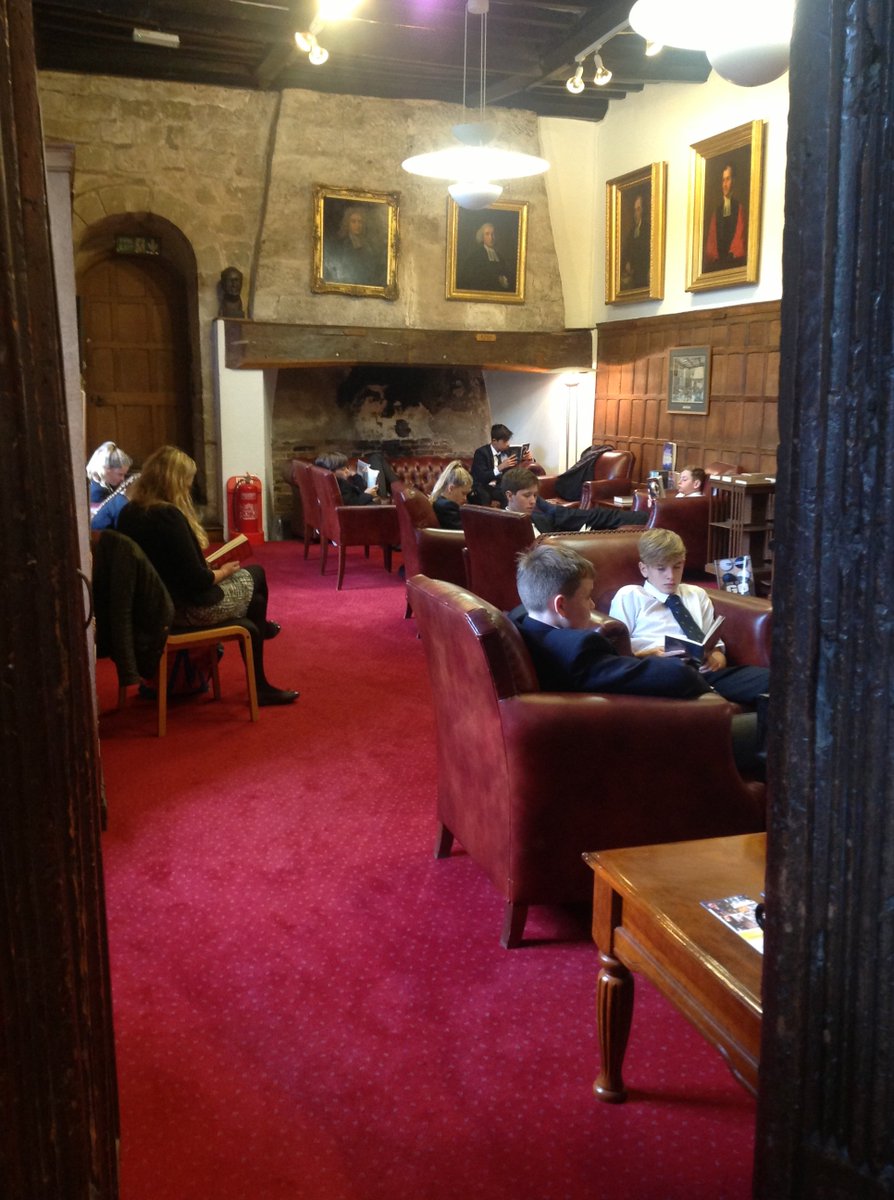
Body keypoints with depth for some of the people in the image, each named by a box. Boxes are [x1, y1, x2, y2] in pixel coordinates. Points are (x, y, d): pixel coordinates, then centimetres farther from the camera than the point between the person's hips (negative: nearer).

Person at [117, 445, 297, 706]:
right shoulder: (168, 516, -27)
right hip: (190, 608, -9)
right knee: (255, 574, 17)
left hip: (156, 604, 9)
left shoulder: (128, 513, 0)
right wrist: (223, 571, -5)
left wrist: (209, 568, 10)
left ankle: (260, 687, 32)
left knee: (254, 599, 23)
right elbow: (197, 580, -25)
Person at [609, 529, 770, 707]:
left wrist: (716, 659, -1)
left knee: (766, 678, -27)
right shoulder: (628, 596, 17)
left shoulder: (698, 595, 29)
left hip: (702, 670, 4)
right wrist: (649, 654, -10)